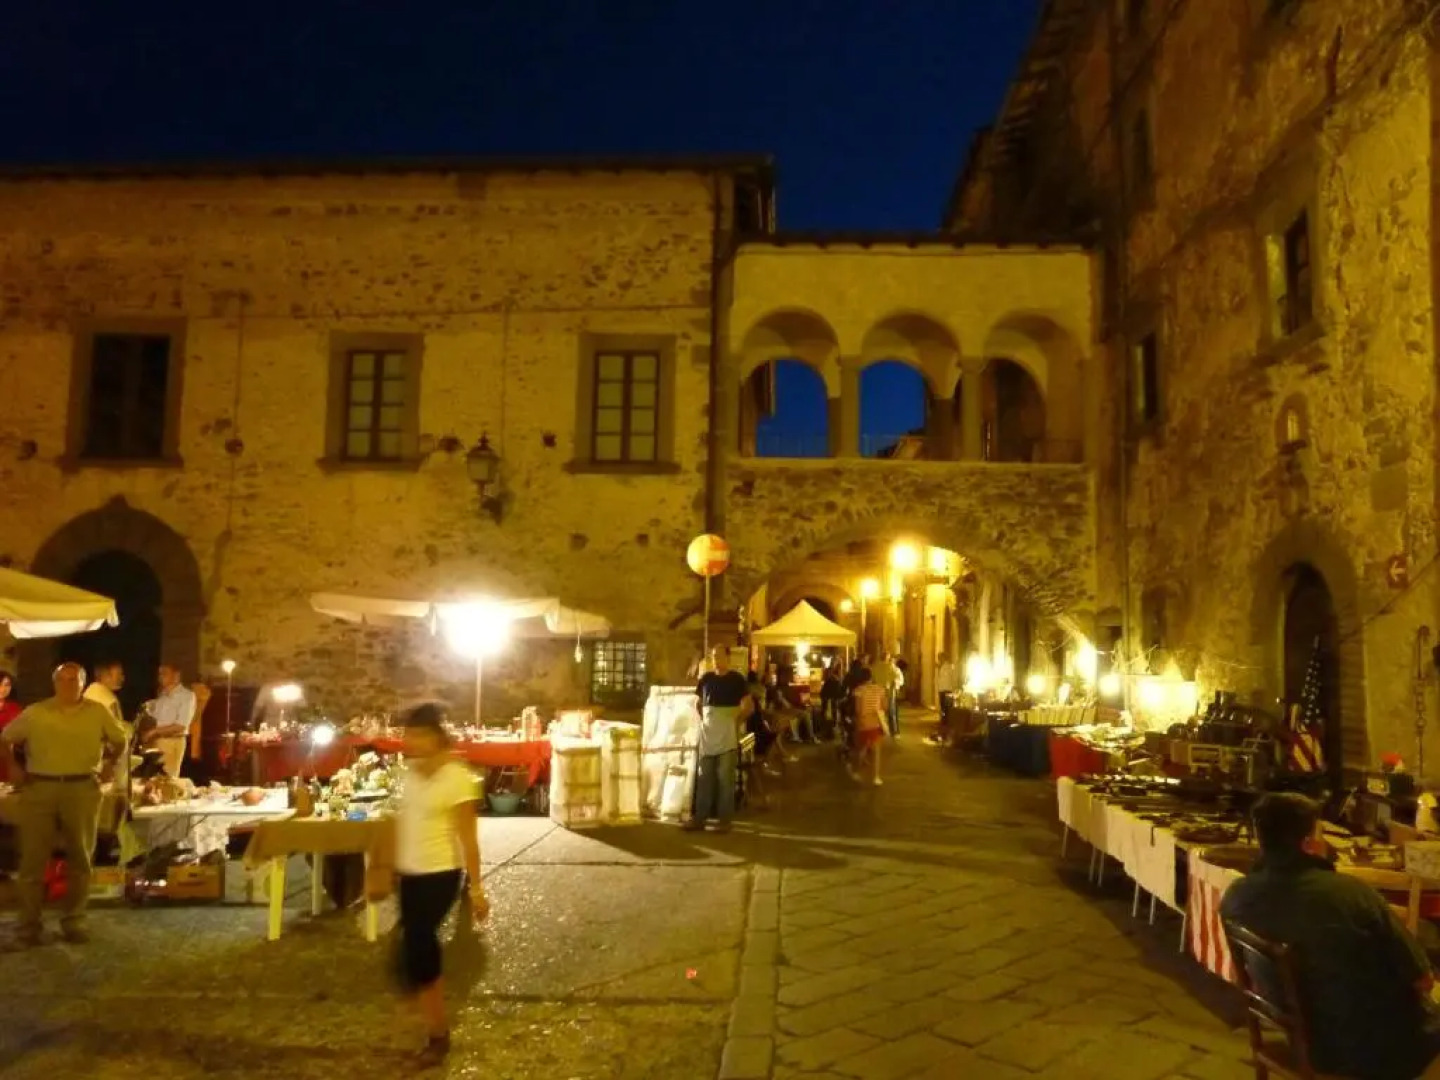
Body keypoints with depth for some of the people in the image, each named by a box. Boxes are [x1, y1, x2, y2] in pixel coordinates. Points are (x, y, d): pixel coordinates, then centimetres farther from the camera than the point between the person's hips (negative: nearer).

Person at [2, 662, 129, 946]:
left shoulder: (97, 712, 4)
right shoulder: (35, 713, 3)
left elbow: (121, 740, 15)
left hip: (82, 789, 0)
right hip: (39, 789, 0)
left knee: (80, 858, 6)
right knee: (33, 858, 2)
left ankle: (74, 921, 17)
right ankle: (29, 924, 12)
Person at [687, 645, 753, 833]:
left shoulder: (737, 679, -3)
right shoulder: (706, 678, 7)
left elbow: (749, 706, 1)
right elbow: (698, 703, 20)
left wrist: (737, 721, -3)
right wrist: (702, 720, 8)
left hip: (728, 737, -3)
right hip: (707, 735, 4)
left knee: (725, 778, 0)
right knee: (703, 778, 6)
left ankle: (724, 819, 6)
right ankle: (699, 817, 11)